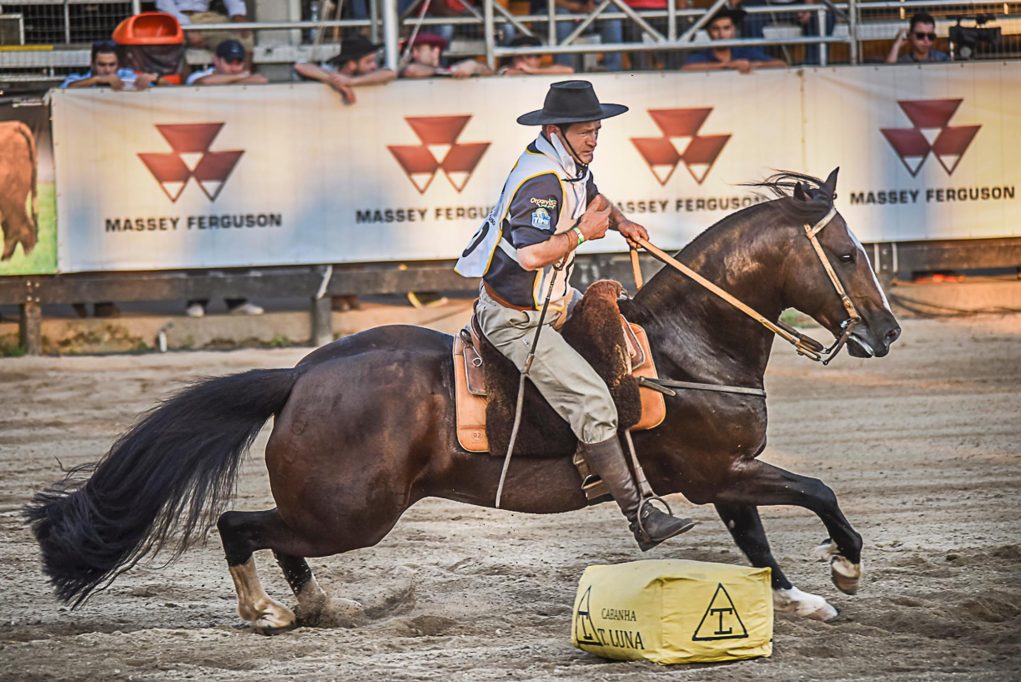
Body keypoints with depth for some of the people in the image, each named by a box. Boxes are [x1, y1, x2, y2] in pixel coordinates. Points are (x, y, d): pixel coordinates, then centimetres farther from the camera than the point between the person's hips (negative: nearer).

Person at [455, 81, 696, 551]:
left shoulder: (571, 167, 6)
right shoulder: (541, 180, -25)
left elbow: (595, 201, 29)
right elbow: (531, 254, -36)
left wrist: (619, 221, 8)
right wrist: (583, 233, -22)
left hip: (553, 301, 11)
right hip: (517, 321, -11)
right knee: (591, 401, -17)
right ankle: (639, 519, -17)